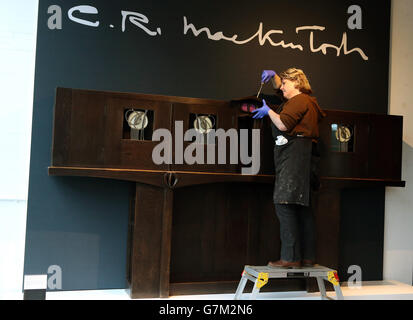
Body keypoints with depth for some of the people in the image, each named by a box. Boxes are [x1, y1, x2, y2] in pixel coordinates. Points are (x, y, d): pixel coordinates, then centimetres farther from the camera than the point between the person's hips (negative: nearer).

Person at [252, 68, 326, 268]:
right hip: (301, 154, 11)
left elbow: (283, 124, -15)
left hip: (294, 152, -11)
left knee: (285, 205, -14)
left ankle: (290, 257, -16)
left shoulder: (299, 100, -4)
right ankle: (308, 257, 12)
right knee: (302, 207, 9)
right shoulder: (299, 100, 27)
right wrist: (273, 76, 23)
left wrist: (268, 111, 1)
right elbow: (279, 86, 41)